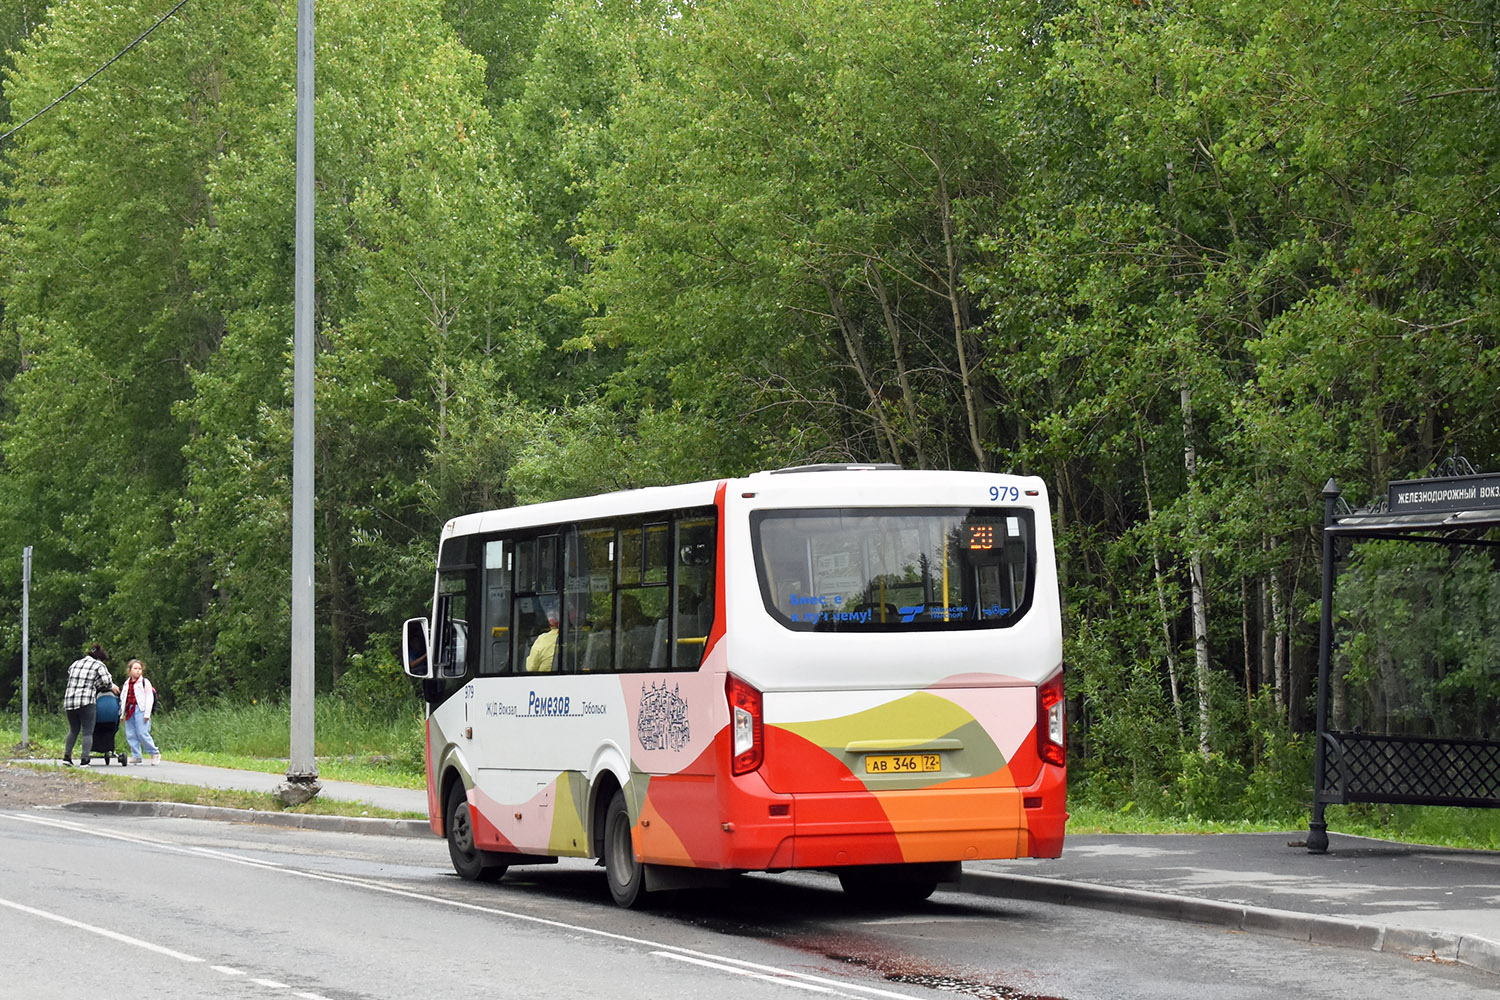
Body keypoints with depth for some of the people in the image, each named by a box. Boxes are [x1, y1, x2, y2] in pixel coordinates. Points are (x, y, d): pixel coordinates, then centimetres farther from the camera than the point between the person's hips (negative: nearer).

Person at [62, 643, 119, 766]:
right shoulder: (99, 665, 4)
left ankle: (67, 756, 15)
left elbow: (70, 679, 18)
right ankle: (84, 759, -10)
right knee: (87, 732, 0)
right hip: (86, 702, -5)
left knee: (73, 730, 20)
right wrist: (112, 687, 15)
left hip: (69, 701, 5)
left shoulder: (75, 664, 21)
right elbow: (106, 682, -7)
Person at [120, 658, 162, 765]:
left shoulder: (145, 682, -1)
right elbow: (123, 698, 22)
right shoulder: (127, 683, 18)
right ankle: (136, 756, 9)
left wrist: (147, 714, -12)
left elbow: (149, 698, -5)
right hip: (129, 711, 6)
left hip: (140, 710, -6)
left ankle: (155, 753, 0)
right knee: (130, 735, 3)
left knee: (142, 733, -11)